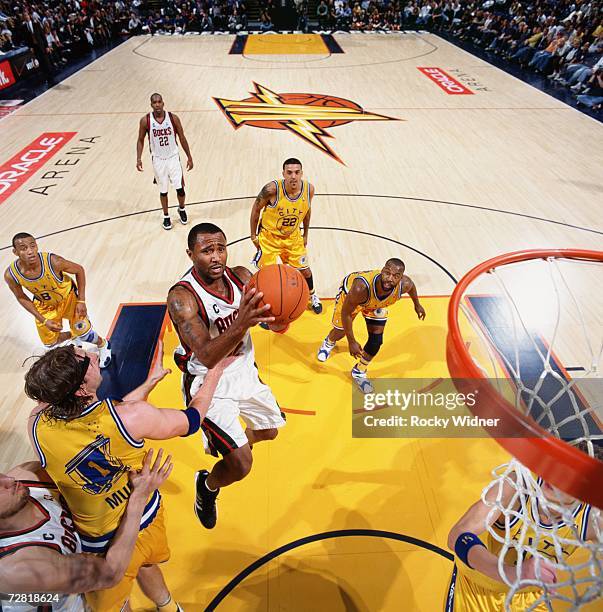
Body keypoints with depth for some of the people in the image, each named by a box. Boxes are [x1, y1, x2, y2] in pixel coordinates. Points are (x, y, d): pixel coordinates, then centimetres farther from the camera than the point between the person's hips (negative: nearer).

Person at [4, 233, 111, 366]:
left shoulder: (53, 261, -37)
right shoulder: (10, 275, -28)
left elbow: (79, 270, -17)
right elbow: (21, 298, -8)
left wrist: (81, 301, -18)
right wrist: (43, 321, -13)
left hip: (68, 296, -3)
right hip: (44, 305, 3)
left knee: (83, 333, -7)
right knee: (49, 343, 13)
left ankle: (103, 345, 28)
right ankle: (73, 335, 48)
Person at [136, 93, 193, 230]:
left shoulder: (173, 118, -10)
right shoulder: (145, 120, -10)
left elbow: (182, 138, 0)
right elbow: (140, 140, 1)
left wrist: (189, 157, 0)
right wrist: (139, 159, -9)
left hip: (173, 157, 0)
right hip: (158, 160, 0)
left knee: (180, 188, -3)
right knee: (163, 190, 8)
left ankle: (182, 209, 28)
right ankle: (166, 216, 27)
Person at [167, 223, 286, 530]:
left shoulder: (241, 276, -11)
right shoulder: (181, 296, -27)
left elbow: (271, 320, -15)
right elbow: (207, 357, -36)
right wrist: (242, 324, -53)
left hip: (244, 370, 6)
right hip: (210, 383, -6)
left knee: (270, 430, 23)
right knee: (241, 465, -9)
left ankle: (234, 443, 56)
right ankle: (206, 485, 26)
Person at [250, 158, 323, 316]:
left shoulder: (309, 189, -18)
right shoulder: (272, 189, -30)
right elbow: (256, 208, -13)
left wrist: (305, 235, 10)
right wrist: (253, 235, -7)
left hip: (293, 237, 3)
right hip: (269, 236, -3)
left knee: (305, 270, 15)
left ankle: (312, 296, 45)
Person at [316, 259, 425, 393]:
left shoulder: (404, 285, -36)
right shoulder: (361, 287, -48)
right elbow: (346, 313, -31)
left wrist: (417, 304, 10)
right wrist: (352, 341, -25)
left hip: (376, 303, 3)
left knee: (376, 341, -1)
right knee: (340, 332, 14)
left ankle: (359, 372, 26)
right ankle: (329, 343, 55)